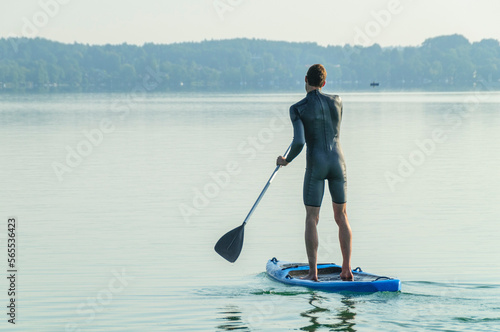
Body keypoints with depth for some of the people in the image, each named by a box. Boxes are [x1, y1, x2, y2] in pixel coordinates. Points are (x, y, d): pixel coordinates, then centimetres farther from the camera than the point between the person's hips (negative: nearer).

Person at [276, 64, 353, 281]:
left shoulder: (297, 109, -9)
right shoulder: (337, 101, 3)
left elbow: (299, 142, -18)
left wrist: (287, 161, 1)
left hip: (316, 165, -3)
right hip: (338, 162, 3)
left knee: (312, 219, 4)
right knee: (341, 217, 12)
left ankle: (313, 272, 0)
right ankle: (347, 269, 8)